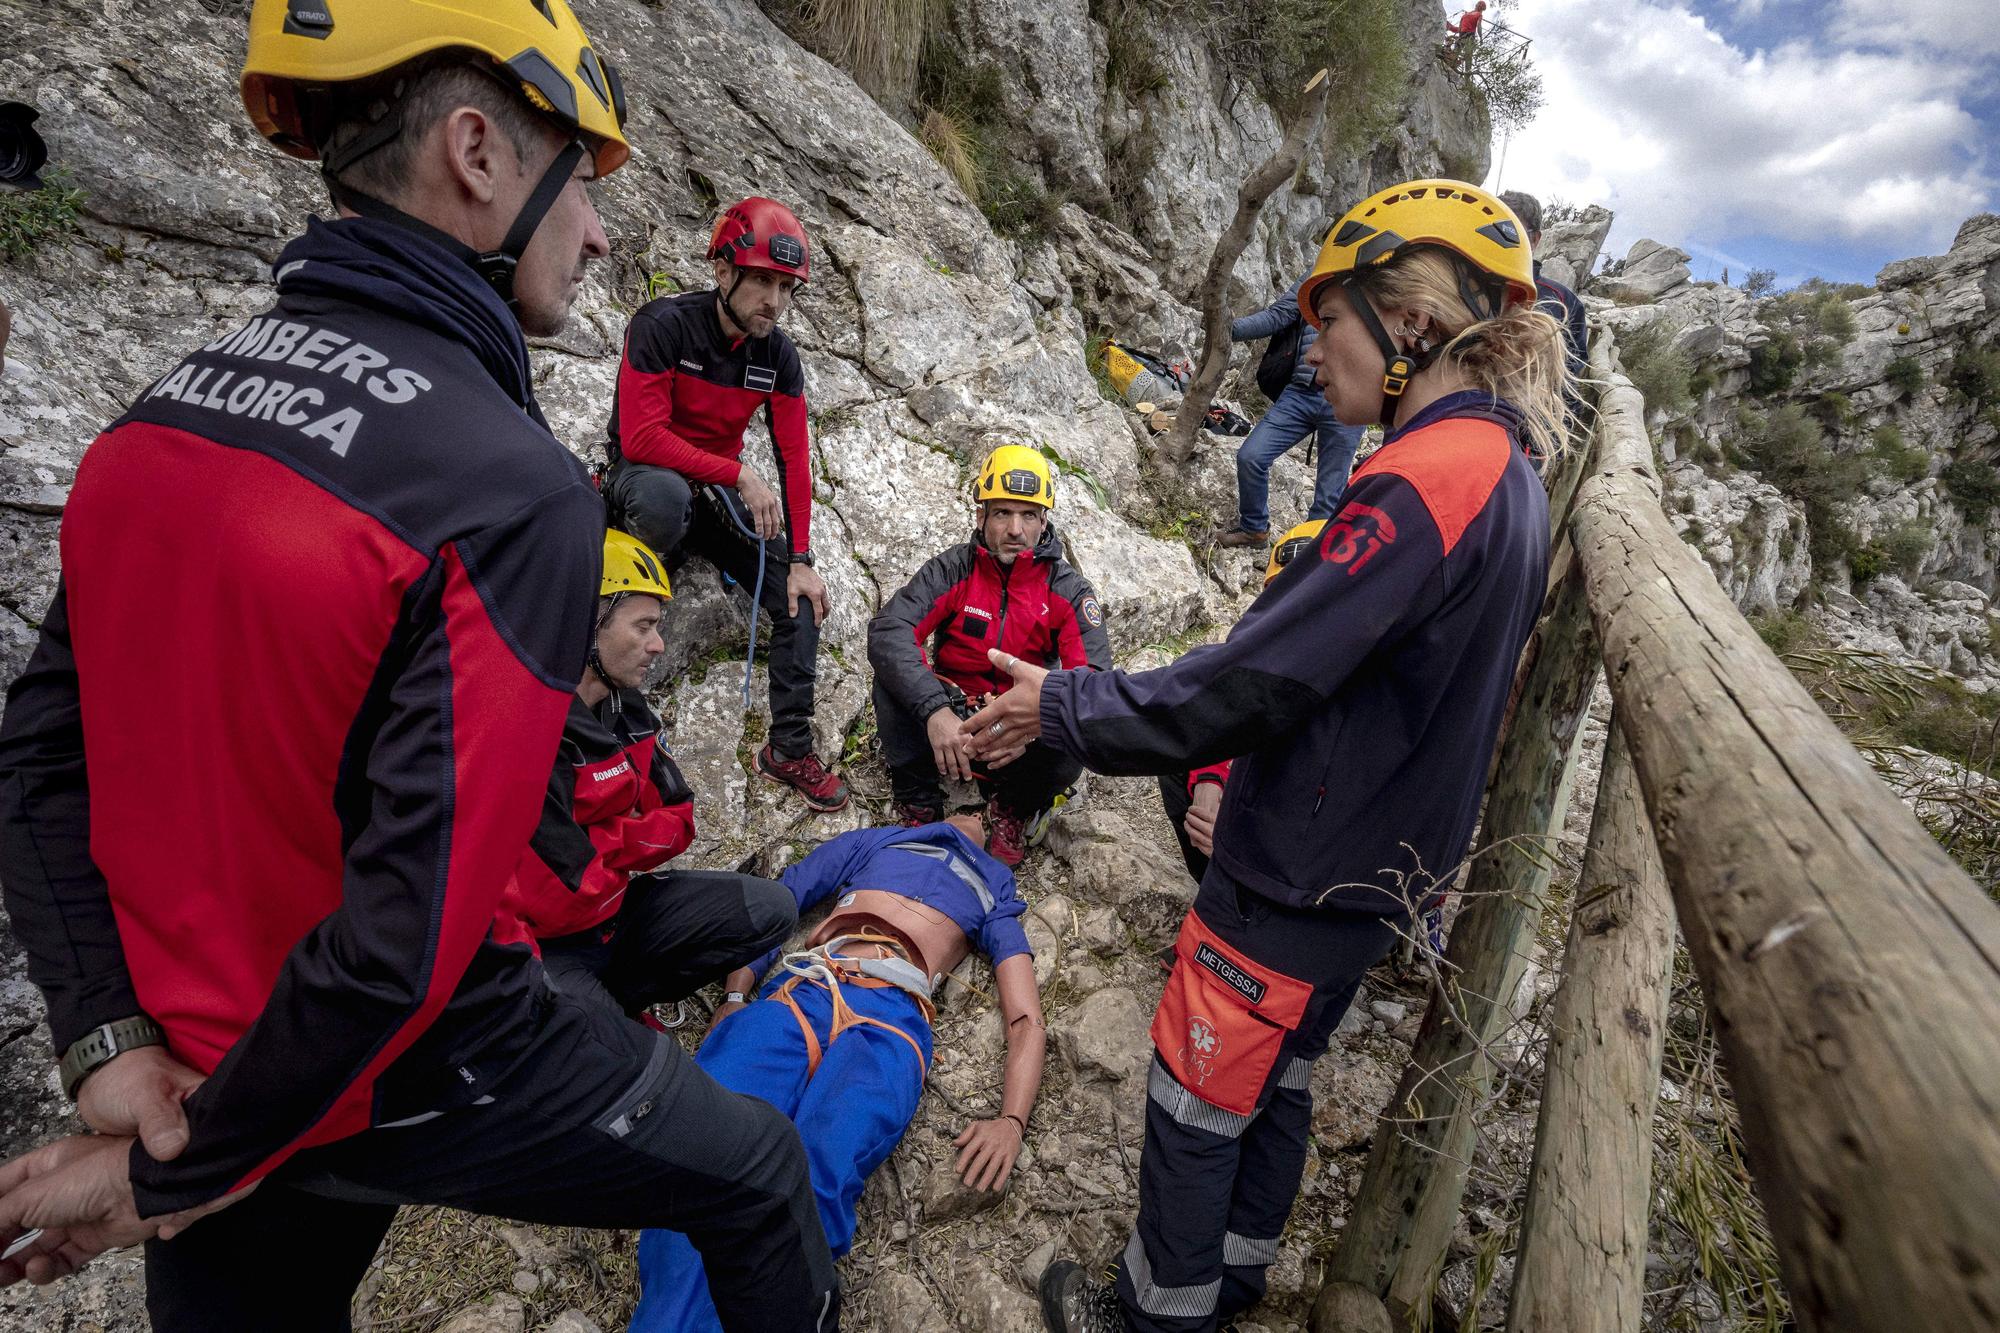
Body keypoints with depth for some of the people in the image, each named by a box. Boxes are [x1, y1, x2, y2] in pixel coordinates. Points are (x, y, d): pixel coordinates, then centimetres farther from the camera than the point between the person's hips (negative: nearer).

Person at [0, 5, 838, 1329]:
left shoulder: (166, 411, -4)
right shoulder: (520, 494, -29)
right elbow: (413, 931, -29)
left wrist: (116, 1045, -3)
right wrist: (176, 1175, -12)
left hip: (195, 1051, 7)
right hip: (412, 1084, -6)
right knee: (755, 1172, 20)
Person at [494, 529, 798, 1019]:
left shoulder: (626, 708, 1)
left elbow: (677, 822, 3)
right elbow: (565, 900, -26)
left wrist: (598, 848, -13)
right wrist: (625, 847, -7)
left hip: (611, 904, 8)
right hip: (545, 943, -7)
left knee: (769, 908, -2)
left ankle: (604, 998, 2)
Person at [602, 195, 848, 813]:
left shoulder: (778, 355, -4)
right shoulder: (664, 324, -19)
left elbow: (794, 457, -6)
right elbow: (641, 438, -25)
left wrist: (800, 560, -13)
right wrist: (741, 474, -26)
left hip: (718, 491, 5)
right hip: (643, 477, -5)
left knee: (800, 598, -8)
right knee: (666, 495, -42)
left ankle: (790, 748, 2)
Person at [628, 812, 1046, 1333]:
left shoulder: (993, 888, 31)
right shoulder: (870, 841, 35)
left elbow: (1027, 1021, 17)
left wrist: (1012, 1121, -2)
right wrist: (734, 1000, 8)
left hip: (891, 1018, -1)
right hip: (799, 991, 1)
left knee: (816, 1181, -32)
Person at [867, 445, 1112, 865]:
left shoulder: (1067, 589, -7)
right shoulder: (952, 570, -10)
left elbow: (1093, 677, -20)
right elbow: (887, 631, -26)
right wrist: (935, 710, -41)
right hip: (947, 723, 0)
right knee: (895, 677, -27)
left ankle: (1013, 808, 1)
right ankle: (919, 805, -10)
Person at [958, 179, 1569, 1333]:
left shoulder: (1421, 481, -25)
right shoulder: (1509, 471, 6)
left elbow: (1253, 684, -27)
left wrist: (1064, 708, -16)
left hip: (1301, 880, -9)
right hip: (1381, 864, 9)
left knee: (1197, 1097, 13)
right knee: (1276, 1075, 25)